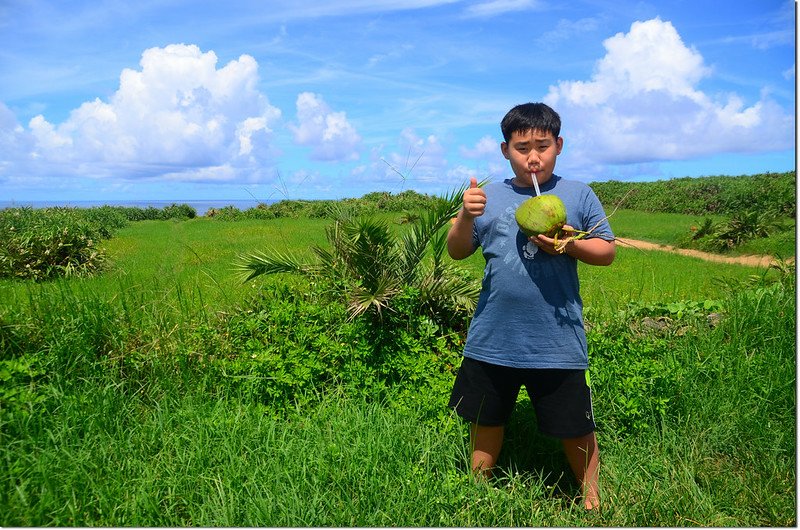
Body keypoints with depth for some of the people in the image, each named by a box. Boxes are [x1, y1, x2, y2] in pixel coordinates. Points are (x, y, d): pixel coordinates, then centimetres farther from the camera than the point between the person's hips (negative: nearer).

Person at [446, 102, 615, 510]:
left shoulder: (578, 195, 0)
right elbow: (457, 252, 1)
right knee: (486, 419, 18)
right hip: (493, 339, 2)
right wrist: (465, 217, -19)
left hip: (558, 341, -1)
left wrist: (571, 245, -16)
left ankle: (591, 499, 36)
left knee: (574, 426, 12)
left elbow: (607, 251, 3)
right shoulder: (490, 197, 2)